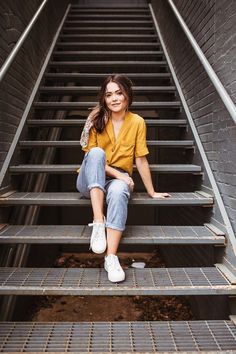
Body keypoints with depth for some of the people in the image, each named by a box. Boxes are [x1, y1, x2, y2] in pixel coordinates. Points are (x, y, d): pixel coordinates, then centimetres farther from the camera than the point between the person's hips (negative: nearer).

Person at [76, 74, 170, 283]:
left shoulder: (137, 122, -2)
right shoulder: (97, 119, -4)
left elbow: (141, 160, 0)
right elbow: (91, 155, -7)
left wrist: (152, 192, 3)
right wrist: (118, 173, -19)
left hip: (119, 180, 0)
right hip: (91, 181, 1)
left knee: (118, 191, -37)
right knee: (97, 152, -32)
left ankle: (111, 257, -39)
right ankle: (98, 222, -39)